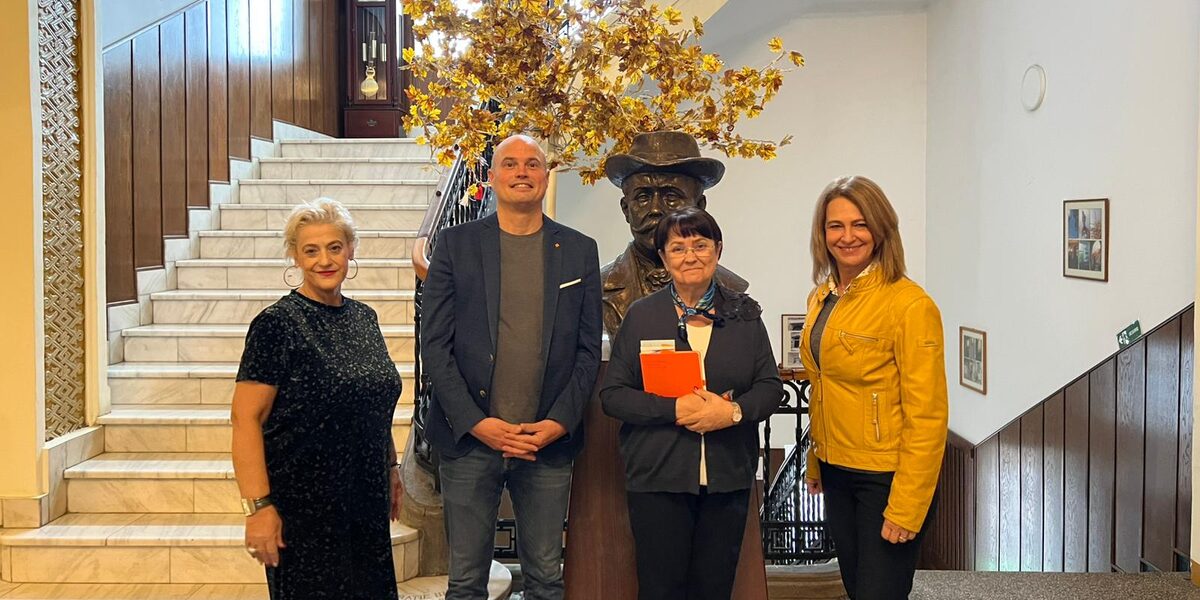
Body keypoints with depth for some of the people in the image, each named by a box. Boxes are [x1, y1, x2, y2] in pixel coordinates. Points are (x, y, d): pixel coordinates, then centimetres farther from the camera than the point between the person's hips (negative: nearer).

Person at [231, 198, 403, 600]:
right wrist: (258, 505, -21)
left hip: (366, 504, 6)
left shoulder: (364, 318, 7)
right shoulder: (277, 324, -13)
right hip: (302, 508, -6)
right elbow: (245, 419, -16)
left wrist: (391, 468, 17)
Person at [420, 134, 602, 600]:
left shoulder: (580, 251, 7)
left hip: (549, 440, 1)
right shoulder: (456, 243, 3)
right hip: (469, 438, -1)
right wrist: (475, 423, -10)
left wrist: (560, 422, -6)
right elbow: (434, 343, -1)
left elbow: (588, 349, 6)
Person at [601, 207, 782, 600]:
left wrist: (734, 411, -15)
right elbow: (612, 394, -2)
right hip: (657, 479, -1)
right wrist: (676, 409, -16)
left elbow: (770, 386, 6)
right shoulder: (641, 315, 2)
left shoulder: (744, 314, 7)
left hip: (728, 478, 2)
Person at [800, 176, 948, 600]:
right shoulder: (821, 298, 6)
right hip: (837, 473, 7)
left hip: (887, 479, -7)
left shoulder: (909, 304, -17)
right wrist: (815, 463, 12)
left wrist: (906, 508, -20)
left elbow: (927, 417, -18)